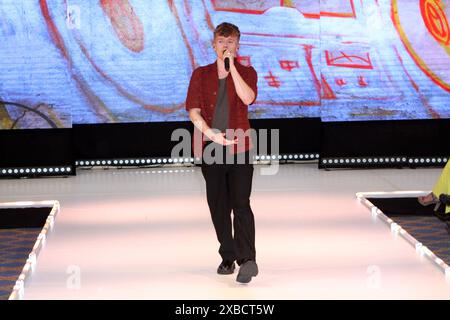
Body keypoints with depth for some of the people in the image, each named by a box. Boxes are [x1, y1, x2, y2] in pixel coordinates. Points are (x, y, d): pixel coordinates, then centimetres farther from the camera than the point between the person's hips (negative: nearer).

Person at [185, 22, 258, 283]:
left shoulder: (246, 72, 6)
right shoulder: (201, 74, 10)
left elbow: (248, 98, -15)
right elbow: (194, 111, 0)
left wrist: (231, 66, -15)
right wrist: (213, 135, -13)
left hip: (240, 148, -3)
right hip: (211, 151, 3)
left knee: (241, 204, -13)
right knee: (218, 206, 8)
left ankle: (247, 259, -22)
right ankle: (228, 258, 19)